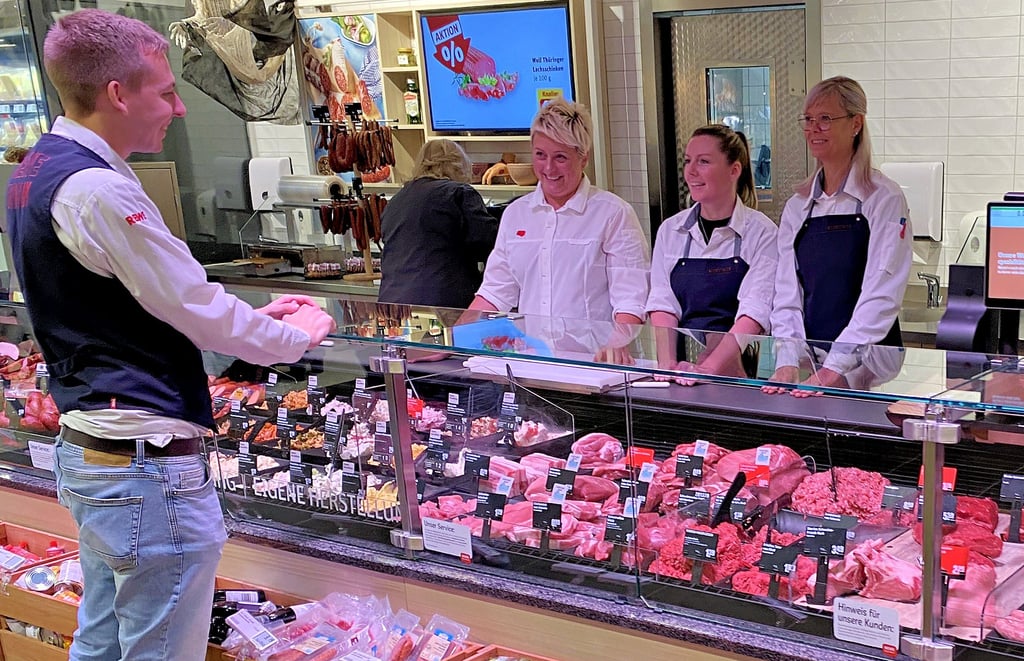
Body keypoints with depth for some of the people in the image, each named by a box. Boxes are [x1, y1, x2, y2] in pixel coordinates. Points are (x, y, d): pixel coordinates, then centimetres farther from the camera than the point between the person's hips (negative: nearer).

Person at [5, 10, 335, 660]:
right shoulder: (95, 190, -21)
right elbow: (199, 313, -17)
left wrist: (255, 316, 13)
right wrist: (295, 337, 1)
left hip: (86, 452, 10)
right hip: (146, 466, -10)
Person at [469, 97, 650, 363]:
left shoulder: (613, 214, -1)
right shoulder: (515, 214, 15)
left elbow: (630, 299, -7)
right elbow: (495, 293, 17)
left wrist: (617, 346, -24)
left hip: (592, 363, -5)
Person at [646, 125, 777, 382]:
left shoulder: (761, 231, -1)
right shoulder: (670, 230, 12)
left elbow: (755, 311, -11)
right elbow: (662, 303, 4)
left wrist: (709, 368, -22)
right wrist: (668, 365, -12)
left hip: (737, 370, -3)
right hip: (682, 369, 3)